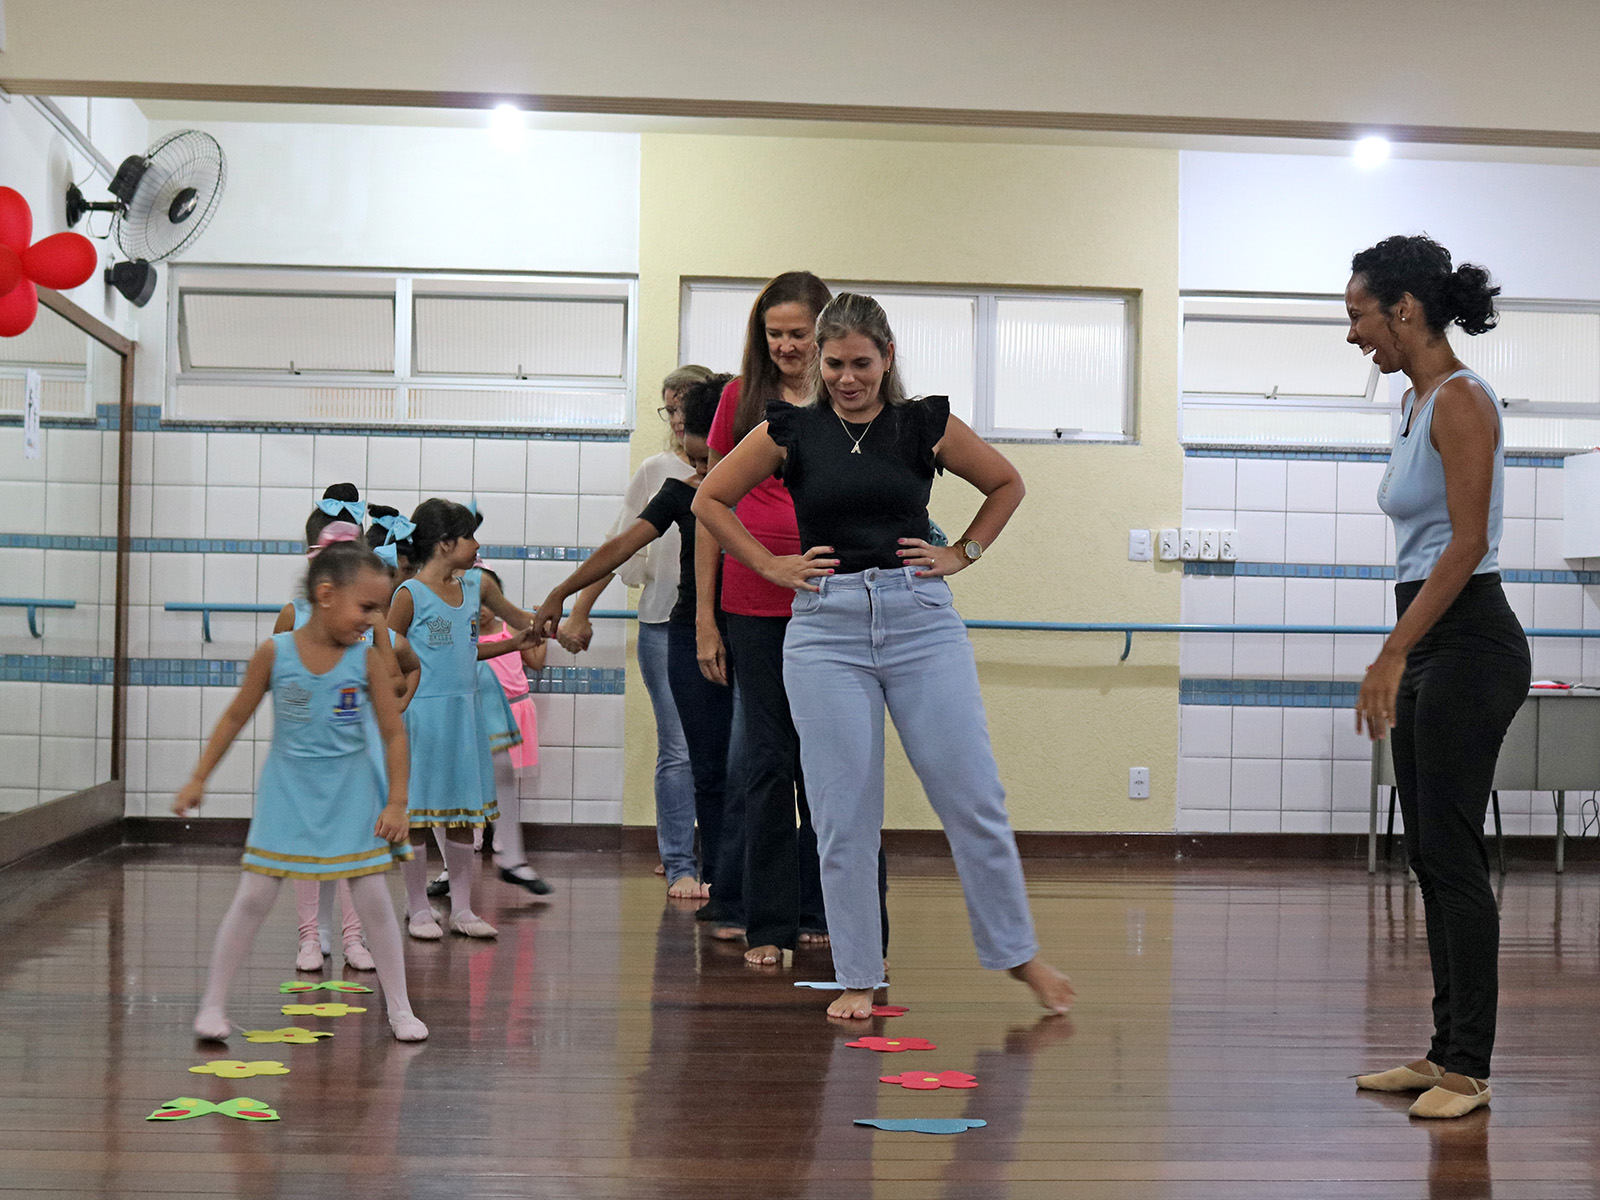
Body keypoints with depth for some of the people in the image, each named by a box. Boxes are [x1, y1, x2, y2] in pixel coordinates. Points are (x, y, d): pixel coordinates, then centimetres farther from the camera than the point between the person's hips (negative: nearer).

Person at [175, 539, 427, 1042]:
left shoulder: (368, 659, -10)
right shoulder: (275, 654, -11)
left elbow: (393, 734, -5)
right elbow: (235, 717, 0)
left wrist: (396, 803, -12)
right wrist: (199, 780, 2)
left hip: (350, 795, 1)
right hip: (287, 793, -1)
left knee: (373, 898, 1)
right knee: (254, 897, -1)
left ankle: (399, 1009, 12)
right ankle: (213, 1003, 10)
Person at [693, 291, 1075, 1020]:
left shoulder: (926, 425, 4)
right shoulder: (790, 432, 3)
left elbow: (1007, 484, 17)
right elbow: (710, 501, 11)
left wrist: (964, 553, 8)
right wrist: (770, 564, 4)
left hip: (921, 621, 0)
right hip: (826, 630, 0)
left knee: (972, 796, 0)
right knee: (843, 814, 0)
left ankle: (1018, 953, 17)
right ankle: (857, 978, 11)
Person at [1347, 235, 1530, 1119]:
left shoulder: (1460, 400, -14)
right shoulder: (1415, 402, 14)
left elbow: (1467, 542, -20)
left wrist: (1392, 654, -23)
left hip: (1468, 642, -10)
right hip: (1429, 643, 10)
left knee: (1451, 854, -6)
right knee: (1429, 856, 12)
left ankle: (1468, 1069, 0)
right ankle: (1446, 1050, 19)